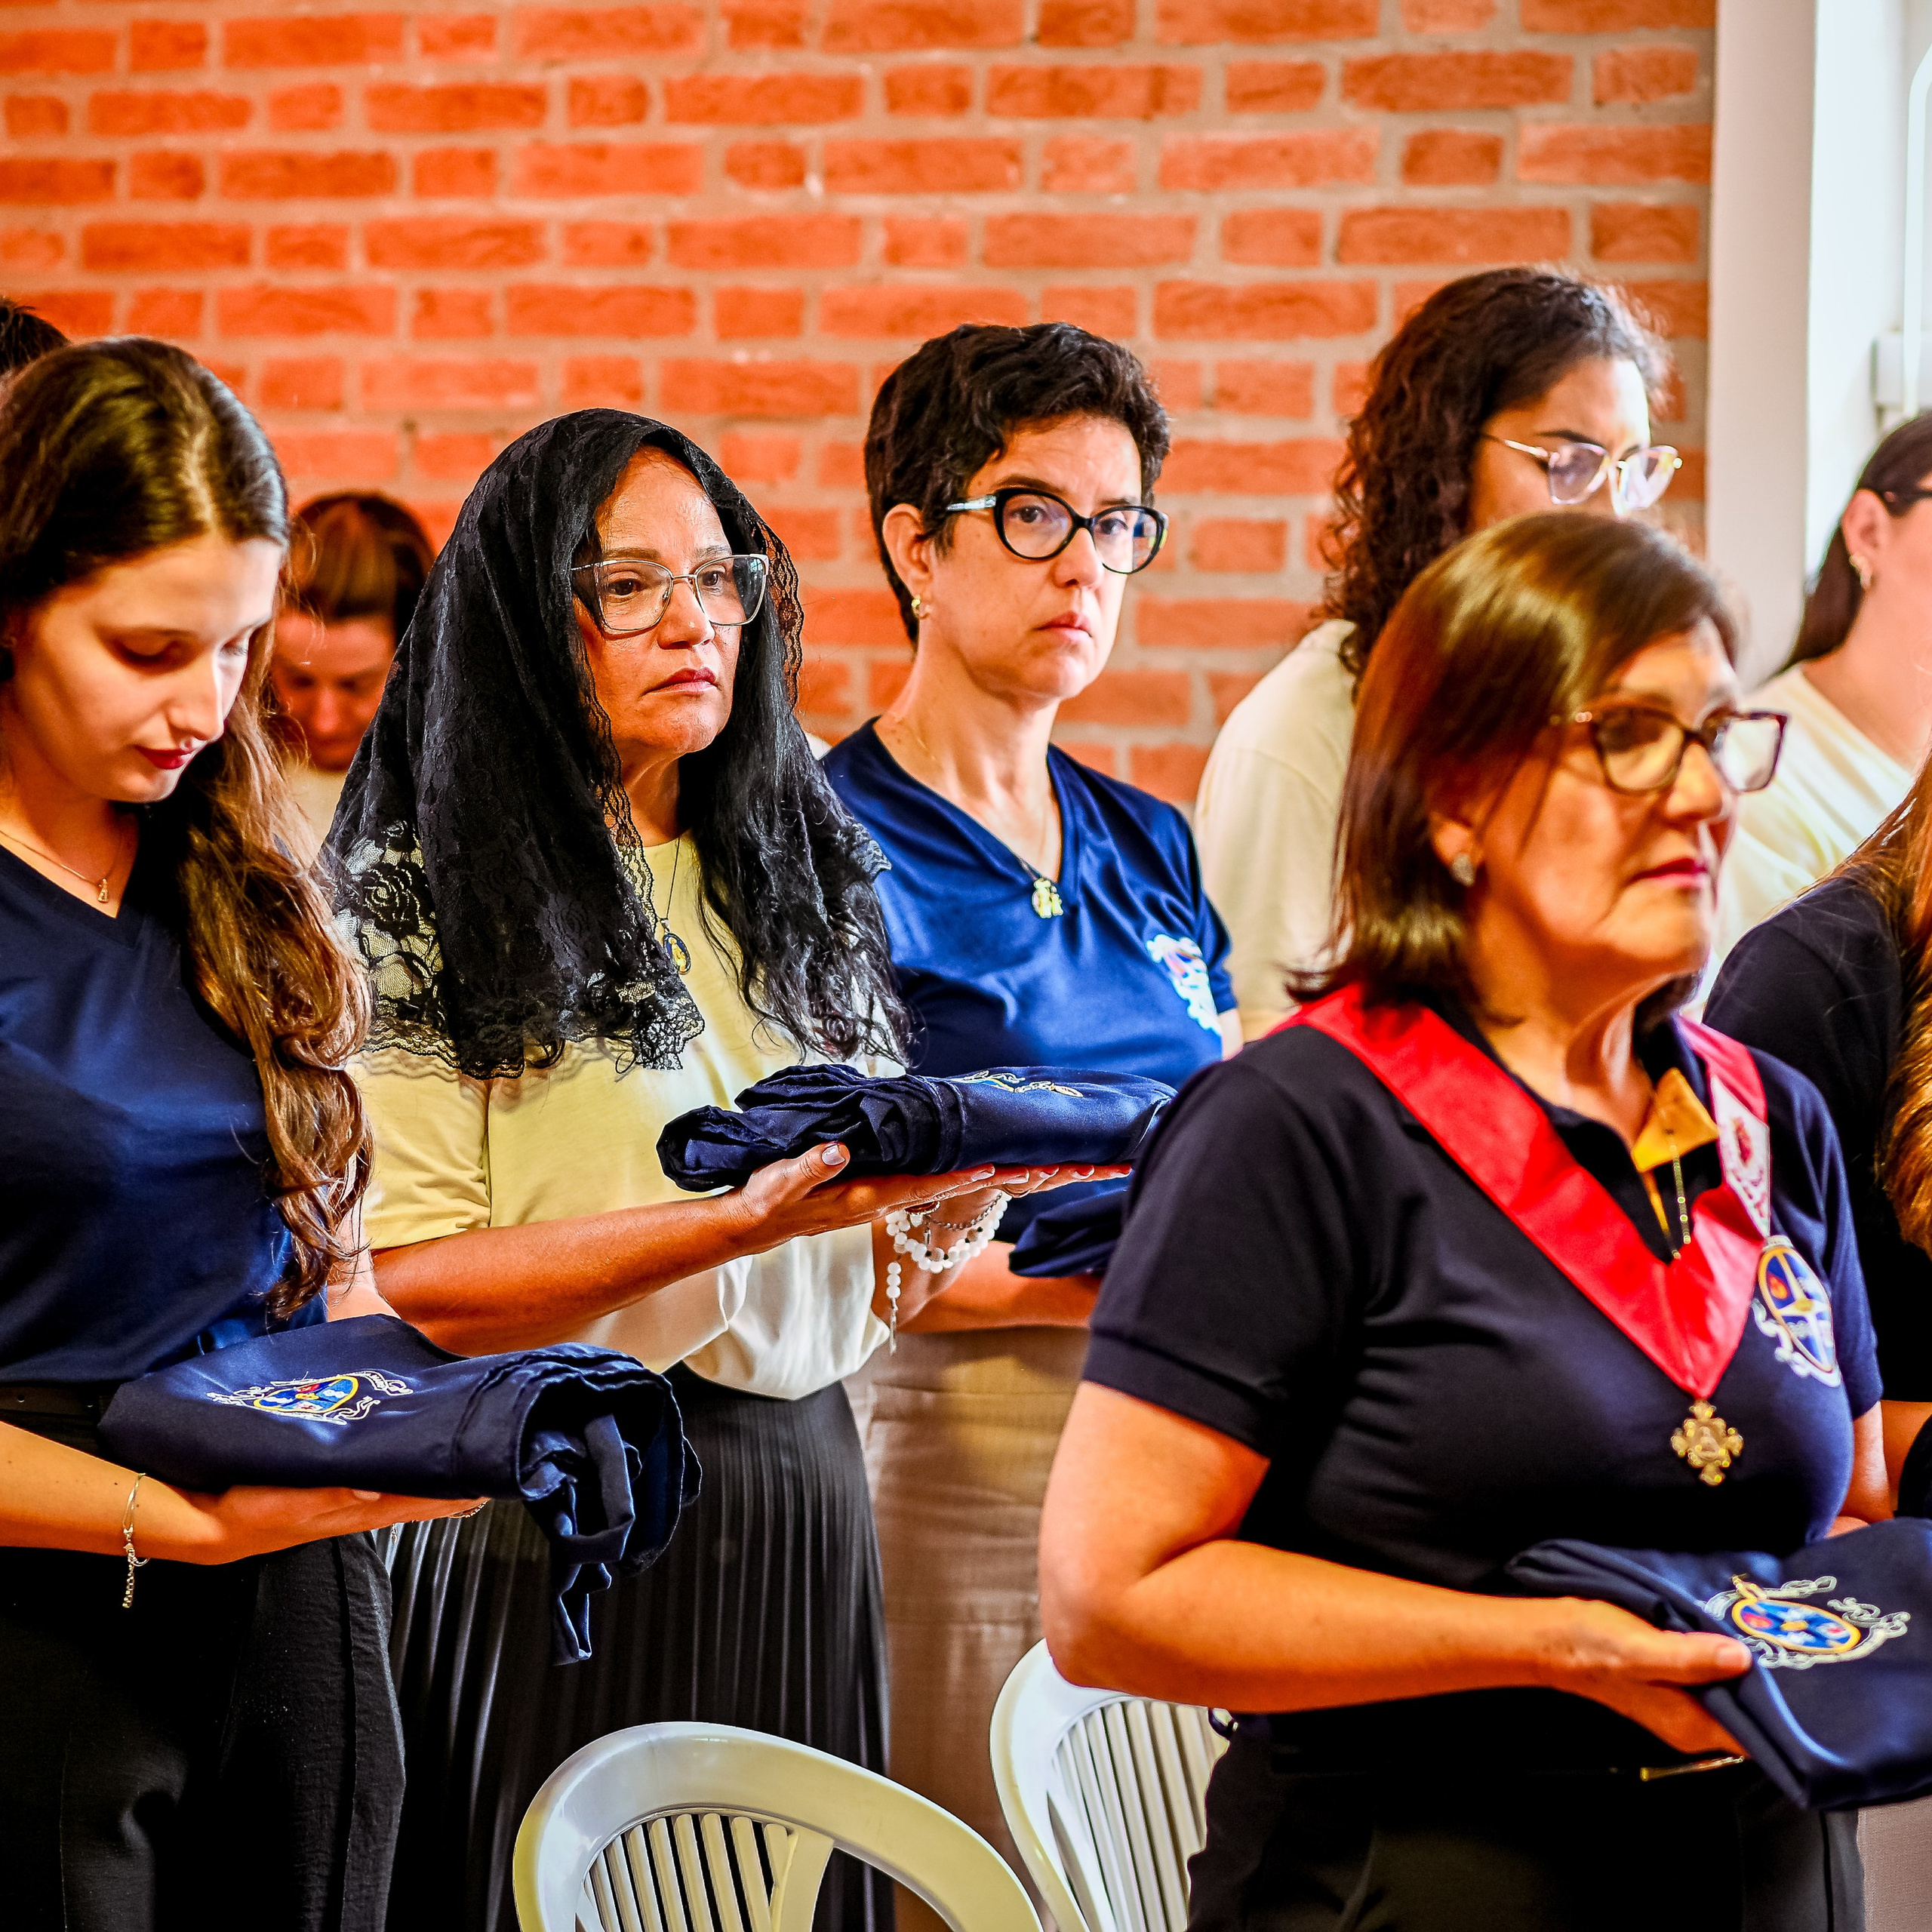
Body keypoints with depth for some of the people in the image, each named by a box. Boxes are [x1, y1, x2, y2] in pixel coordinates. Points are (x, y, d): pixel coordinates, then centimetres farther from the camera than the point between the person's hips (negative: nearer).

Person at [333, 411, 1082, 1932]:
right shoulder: (424, 898, -3)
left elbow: (875, 1282, 14)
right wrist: (744, 1221, -20)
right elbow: (407, 1290, -14)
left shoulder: (797, 872, 14)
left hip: (800, 1494, 5)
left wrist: (958, 1186, -8)